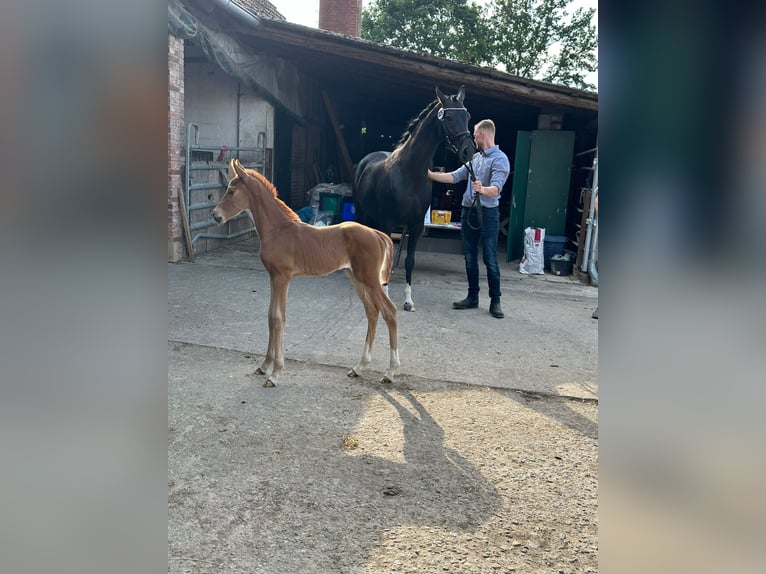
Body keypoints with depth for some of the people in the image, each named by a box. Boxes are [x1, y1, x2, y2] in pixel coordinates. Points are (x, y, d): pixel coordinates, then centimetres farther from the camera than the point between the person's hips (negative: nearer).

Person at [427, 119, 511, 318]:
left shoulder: (500, 159, -9)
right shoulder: (475, 158, 15)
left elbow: (496, 188, -21)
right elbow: (455, 176, 16)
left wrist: (482, 189, -40)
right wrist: (431, 175, 11)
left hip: (488, 213, -7)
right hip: (468, 211, 7)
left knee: (490, 259, -3)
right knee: (470, 258, 10)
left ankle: (495, 301, 4)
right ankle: (472, 297, 19)